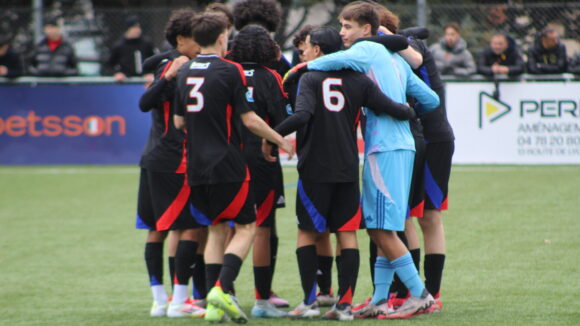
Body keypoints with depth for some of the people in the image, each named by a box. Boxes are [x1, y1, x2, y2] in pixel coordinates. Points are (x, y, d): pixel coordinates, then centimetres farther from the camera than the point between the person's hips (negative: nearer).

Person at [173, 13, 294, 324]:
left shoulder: (184, 72, 9)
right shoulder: (230, 71, -10)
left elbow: (179, 121, 14)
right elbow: (250, 120, -10)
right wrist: (281, 141, 4)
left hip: (197, 166, 6)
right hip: (226, 165, -6)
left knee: (216, 229, 14)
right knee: (246, 227, 4)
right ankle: (222, 289, -14)